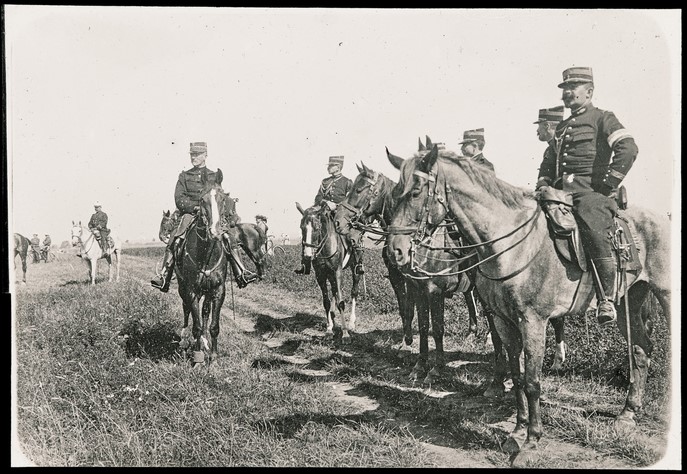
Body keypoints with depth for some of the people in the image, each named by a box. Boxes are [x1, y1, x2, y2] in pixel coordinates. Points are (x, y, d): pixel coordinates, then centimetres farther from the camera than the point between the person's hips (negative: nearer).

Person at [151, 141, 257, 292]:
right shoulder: (184, 176, 13)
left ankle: (241, 274, -21)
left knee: (229, 238, -22)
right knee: (173, 241, -24)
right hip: (189, 215, 0)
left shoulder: (215, 176, 16)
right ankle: (164, 277, -22)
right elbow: (179, 199, 3)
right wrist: (194, 206, -14)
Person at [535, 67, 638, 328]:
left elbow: (628, 149, -9)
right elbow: (547, 162, 35)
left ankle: (606, 299, -22)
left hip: (591, 192, -7)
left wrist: (607, 184, -13)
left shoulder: (603, 118, 6)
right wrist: (542, 187, 17)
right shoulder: (562, 127, 27)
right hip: (561, 194, 8)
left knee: (595, 234, -29)